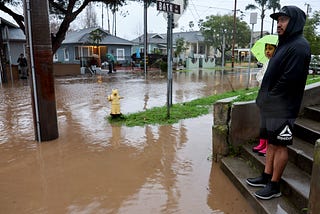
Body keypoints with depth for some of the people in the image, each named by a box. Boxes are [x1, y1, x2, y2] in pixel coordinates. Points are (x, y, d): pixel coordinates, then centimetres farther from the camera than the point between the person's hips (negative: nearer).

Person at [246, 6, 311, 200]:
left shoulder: (299, 46, -15)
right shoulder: (285, 43, 16)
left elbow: (289, 79, -23)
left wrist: (270, 96, -12)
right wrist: (266, 97, 8)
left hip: (283, 108, -9)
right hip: (273, 106, 9)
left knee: (280, 146, 1)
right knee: (272, 142, 16)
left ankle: (274, 186, 14)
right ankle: (266, 177, 30)